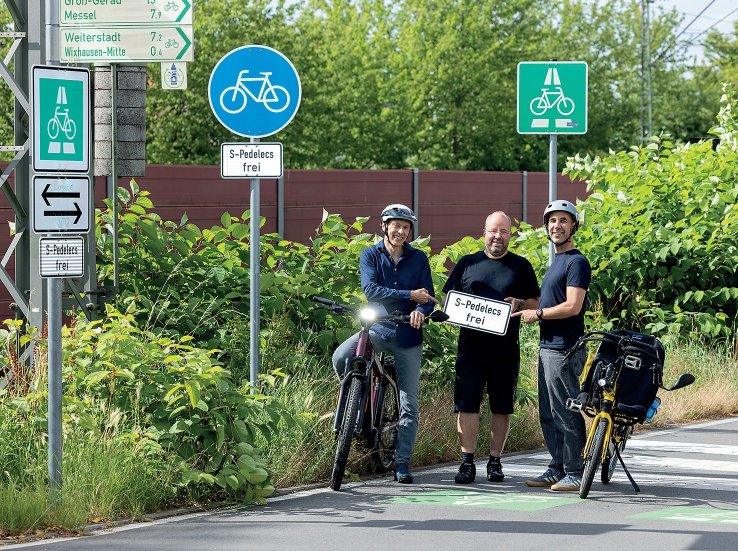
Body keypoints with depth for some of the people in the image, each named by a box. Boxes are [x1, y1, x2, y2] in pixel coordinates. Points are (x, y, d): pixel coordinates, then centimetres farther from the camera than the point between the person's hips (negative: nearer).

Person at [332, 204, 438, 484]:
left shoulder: (418, 258, 5)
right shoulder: (370, 255, 2)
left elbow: (428, 296, -1)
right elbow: (371, 290, -13)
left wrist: (420, 311, -25)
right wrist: (409, 295, -20)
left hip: (407, 334, 1)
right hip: (377, 327, -1)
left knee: (409, 404, -2)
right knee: (340, 358, -28)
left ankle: (402, 462, 4)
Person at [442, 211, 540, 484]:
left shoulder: (521, 266, 10)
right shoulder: (467, 264, 12)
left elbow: (536, 304, 10)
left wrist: (519, 304, -11)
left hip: (506, 349, 0)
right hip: (471, 346, 0)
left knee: (502, 407, 4)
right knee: (467, 405, -5)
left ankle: (495, 462, 12)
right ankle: (467, 462, -1)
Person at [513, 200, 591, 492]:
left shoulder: (576, 262, -11)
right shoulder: (556, 260, 20)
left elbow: (572, 306, -20)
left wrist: (537, 314, -11)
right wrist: (522, 305, 12)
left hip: (564, 350, -10)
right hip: (548, 346, 10)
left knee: (565, 413, -8)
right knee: (549, 414, 14)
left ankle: (575, 473, -4)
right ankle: (557, 469, 20)